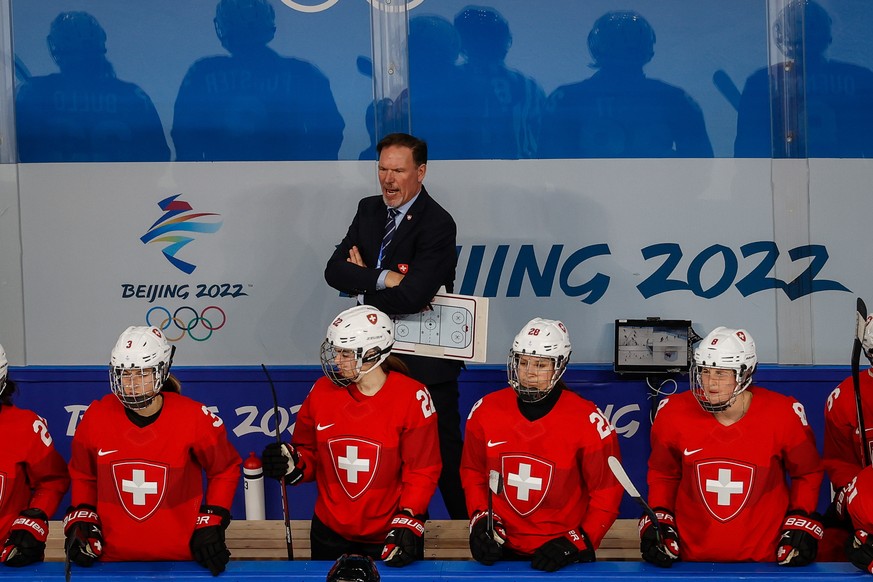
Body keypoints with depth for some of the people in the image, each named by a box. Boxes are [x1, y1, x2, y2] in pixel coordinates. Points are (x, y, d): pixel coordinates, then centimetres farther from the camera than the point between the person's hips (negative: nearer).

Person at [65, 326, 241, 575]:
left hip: (179, 557, -1)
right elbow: (82, 475, 13)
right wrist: (81, 521, 2)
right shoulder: (96, 417, -4)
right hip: (113, 557, 2)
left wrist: (211, 524, -3)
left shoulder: (194, 418, -11)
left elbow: (225, 470, 4)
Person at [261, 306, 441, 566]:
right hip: (330, 534, 3)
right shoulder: (322, 391, -3)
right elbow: (310, 454, 7)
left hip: (390, 537, -3)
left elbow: (421, 471, -11)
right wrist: (291, 463, -14)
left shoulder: (412, 398, -14)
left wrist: (408, 524, -19)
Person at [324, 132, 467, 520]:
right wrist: (382, 278, -19)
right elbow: (334, 269, -3)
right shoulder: (369, 210, 6)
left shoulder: (437, 225, -17)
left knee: (443, 452, 4)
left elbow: (410, 297, -27)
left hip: (426, 362, -6)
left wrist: (361, 284, -10)